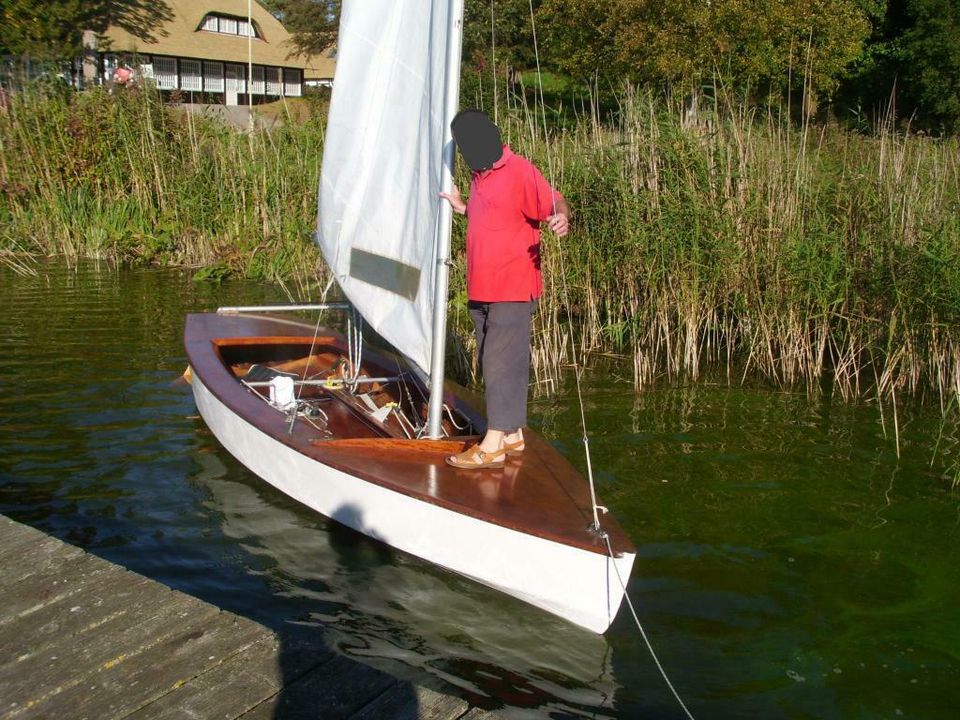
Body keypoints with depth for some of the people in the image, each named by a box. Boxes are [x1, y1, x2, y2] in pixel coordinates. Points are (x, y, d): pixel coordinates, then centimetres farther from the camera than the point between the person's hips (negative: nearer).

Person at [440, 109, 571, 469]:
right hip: (481, 290, 9)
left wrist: (562, 218, -38)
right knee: (493, 362, 13)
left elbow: (555, 203, -18)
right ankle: (512, 436, 23)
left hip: (512, 290, -9)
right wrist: (461, 207, 30)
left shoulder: (520, 172, -10)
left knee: (501, 362, -8)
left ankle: (493, 445, -4)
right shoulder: (479, 176, 17)